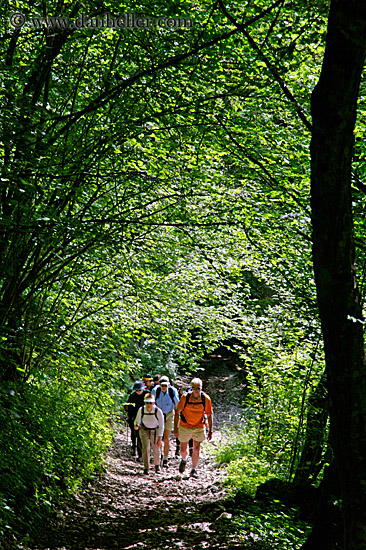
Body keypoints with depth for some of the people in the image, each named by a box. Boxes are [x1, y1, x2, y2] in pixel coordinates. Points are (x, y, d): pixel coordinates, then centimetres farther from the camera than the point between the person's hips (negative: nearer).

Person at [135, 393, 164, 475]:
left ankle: (157, 466, 30)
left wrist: (159, 439, -18)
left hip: (155, 431, 0)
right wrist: (136, 425, -31)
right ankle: (146, 468, -6)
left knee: (156, 450, 4)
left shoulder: (158, 411, -26)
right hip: (144, 430, 0)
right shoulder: (141, 410, -22)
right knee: (145, 448, -15)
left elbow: (161, 426, -17)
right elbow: (138, 420, -6)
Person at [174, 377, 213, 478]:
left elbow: (209, 415, -3)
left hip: (199, 427, 0)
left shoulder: (206, 399, -14)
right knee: (183, 449, 10)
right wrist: (175, 428, -9)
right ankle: (184, 460, 44)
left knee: (196, 449, -5)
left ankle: (194, 470, 12)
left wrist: (210, 431, -3)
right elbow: (177, 412, -8)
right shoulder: (185, 397, -17)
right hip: (185, 427, 0)